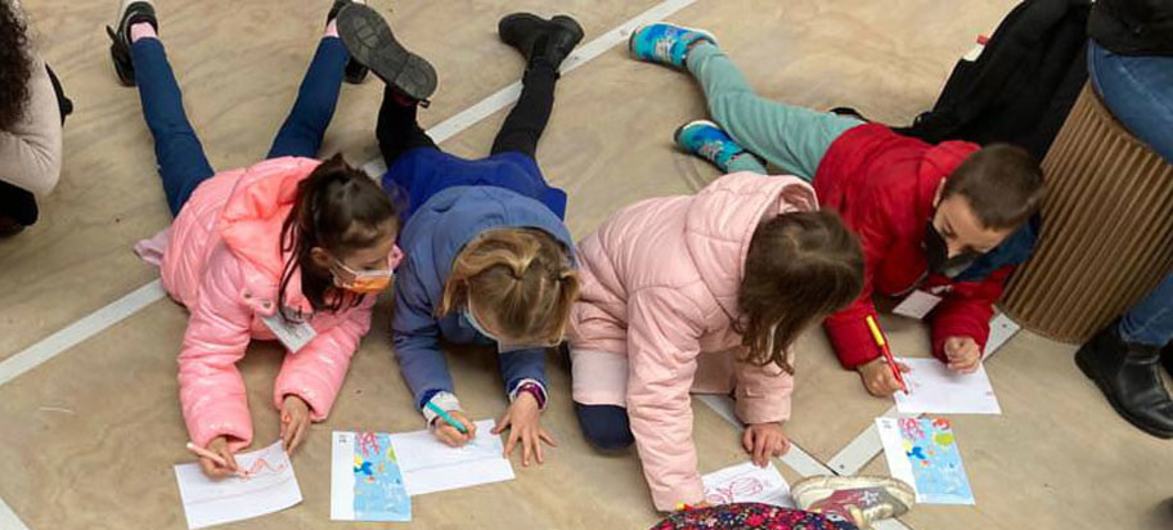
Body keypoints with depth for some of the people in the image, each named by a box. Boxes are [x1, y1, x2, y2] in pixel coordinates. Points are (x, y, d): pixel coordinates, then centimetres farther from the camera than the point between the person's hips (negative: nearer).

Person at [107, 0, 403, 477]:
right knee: (174, 137, 28)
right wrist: (217, 433, -61)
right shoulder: (242, 267, -52)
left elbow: (343, 327, -31)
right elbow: (207, 358, -43)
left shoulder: (364, 254, -41)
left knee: (303, 127, 31)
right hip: (208, 207, -1)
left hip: (294, 205, 2)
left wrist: (303, 394, -49)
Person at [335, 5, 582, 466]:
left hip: (518, 187, 2)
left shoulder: (557, 276, -47)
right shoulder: (426, 256, -49)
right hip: (437, 189, -2)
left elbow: (527, 342, -28)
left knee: (513, 150, 37)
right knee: (410, 152, 34)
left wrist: (528, 392, -49)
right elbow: (412, 339, -32)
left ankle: (544, 52, 52)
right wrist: (437, 402, -51)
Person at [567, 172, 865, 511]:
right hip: (609, 308, -6)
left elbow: (769, 330, -11)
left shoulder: (781, 225, -26)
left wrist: (766, 414, -7)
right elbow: (658, 398, -42)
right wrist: (684, 498, -39)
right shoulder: (680, 293, -47)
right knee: (608, 430, -19)